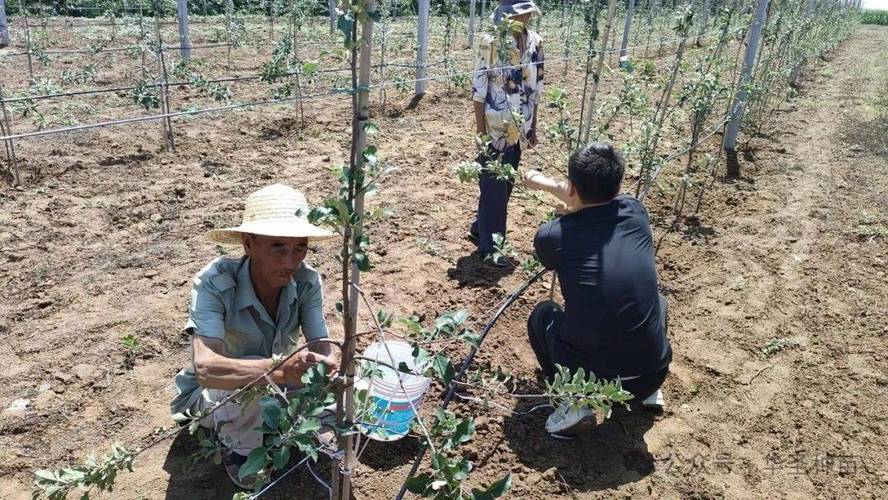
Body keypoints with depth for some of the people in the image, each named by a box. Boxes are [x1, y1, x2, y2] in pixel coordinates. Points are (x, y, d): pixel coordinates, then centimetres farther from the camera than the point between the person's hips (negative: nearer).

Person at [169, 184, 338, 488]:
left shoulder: (307, 282, -21)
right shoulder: (213, 283, -32)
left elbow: (322, 353, -23)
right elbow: (206, 368, -45)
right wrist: (279, 369, -61)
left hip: (268, 393, 5)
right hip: (207, 394, -4)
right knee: (253, 382, -36)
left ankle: (265, 428, 11)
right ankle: (237, 449, -3)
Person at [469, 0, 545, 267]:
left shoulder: (535, 41, 5)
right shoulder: (491, 41, -13)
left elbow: (536, 87, 11)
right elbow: (479, 88, -13)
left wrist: (533, 126, 12)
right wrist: (481, 130, -14)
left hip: (519, 128, 6)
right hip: (495, 128, -6)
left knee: (505, 185, 16)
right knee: (493, 187, 2)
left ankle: (479, 229, 35)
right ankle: (489, 246, 15)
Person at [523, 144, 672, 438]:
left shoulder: (551, 236, -10)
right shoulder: (635, 213, -1)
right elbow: (599, 198, 24)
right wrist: (546, 183, 36)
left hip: (589, 380, -3)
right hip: (652, 377, 4)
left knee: (542, 314, 26)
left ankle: (577, 403, 12)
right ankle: (648, 390, 25)